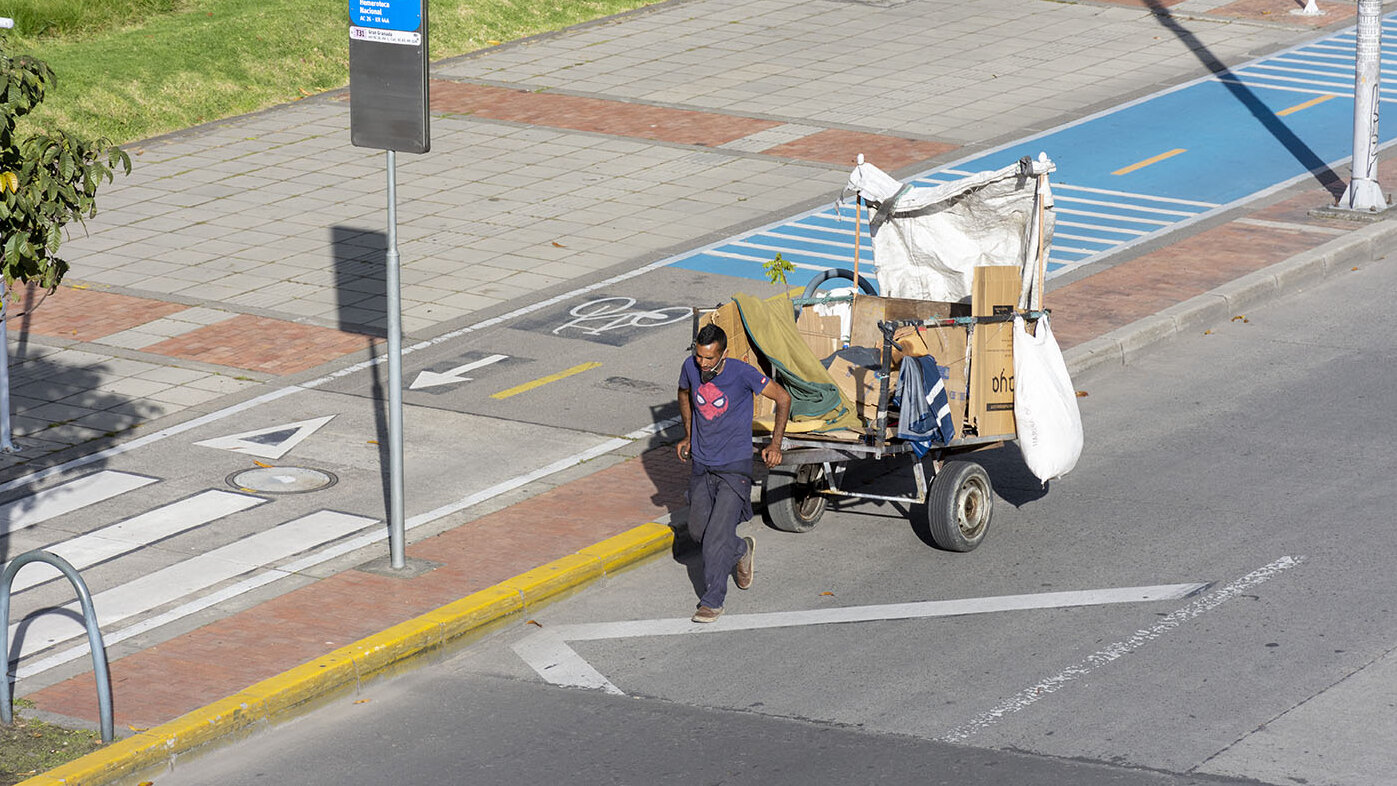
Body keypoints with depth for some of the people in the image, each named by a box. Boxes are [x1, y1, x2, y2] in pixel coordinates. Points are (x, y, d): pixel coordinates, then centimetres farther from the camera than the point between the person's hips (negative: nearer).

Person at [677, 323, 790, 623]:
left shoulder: (741, 373, -20)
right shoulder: (690, 367, -6)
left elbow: (783, 398, -8)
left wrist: (775, 444, -9)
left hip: (735, 466, -5)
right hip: (701, 465, 5)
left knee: (718, 536, -12)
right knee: (698, 531, 10)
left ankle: (712, 601, -1)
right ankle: (741, 550, 40)